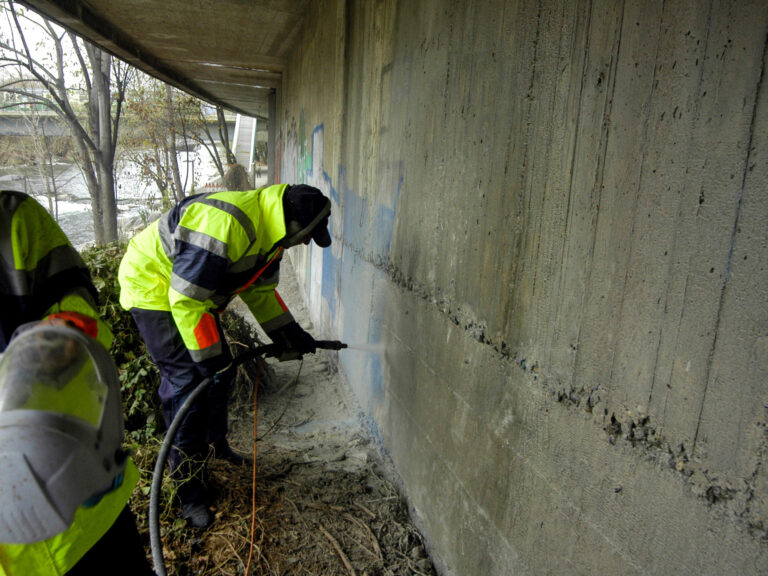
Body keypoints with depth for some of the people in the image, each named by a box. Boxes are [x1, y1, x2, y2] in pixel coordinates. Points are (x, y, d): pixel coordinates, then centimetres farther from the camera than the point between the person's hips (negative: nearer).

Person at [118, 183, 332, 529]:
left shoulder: (268, 231, -4)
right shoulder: (224, 224, -36)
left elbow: (260, 289, 8)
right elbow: (185, 298, -34)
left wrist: (288, 333, 1)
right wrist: (209, 357, -27)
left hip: (194, 293, 9)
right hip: (153, 286, -9)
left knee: (220, 370, 15)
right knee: (188, 382, -11)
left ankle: (215, 443, 40)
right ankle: (190, 494, 2)